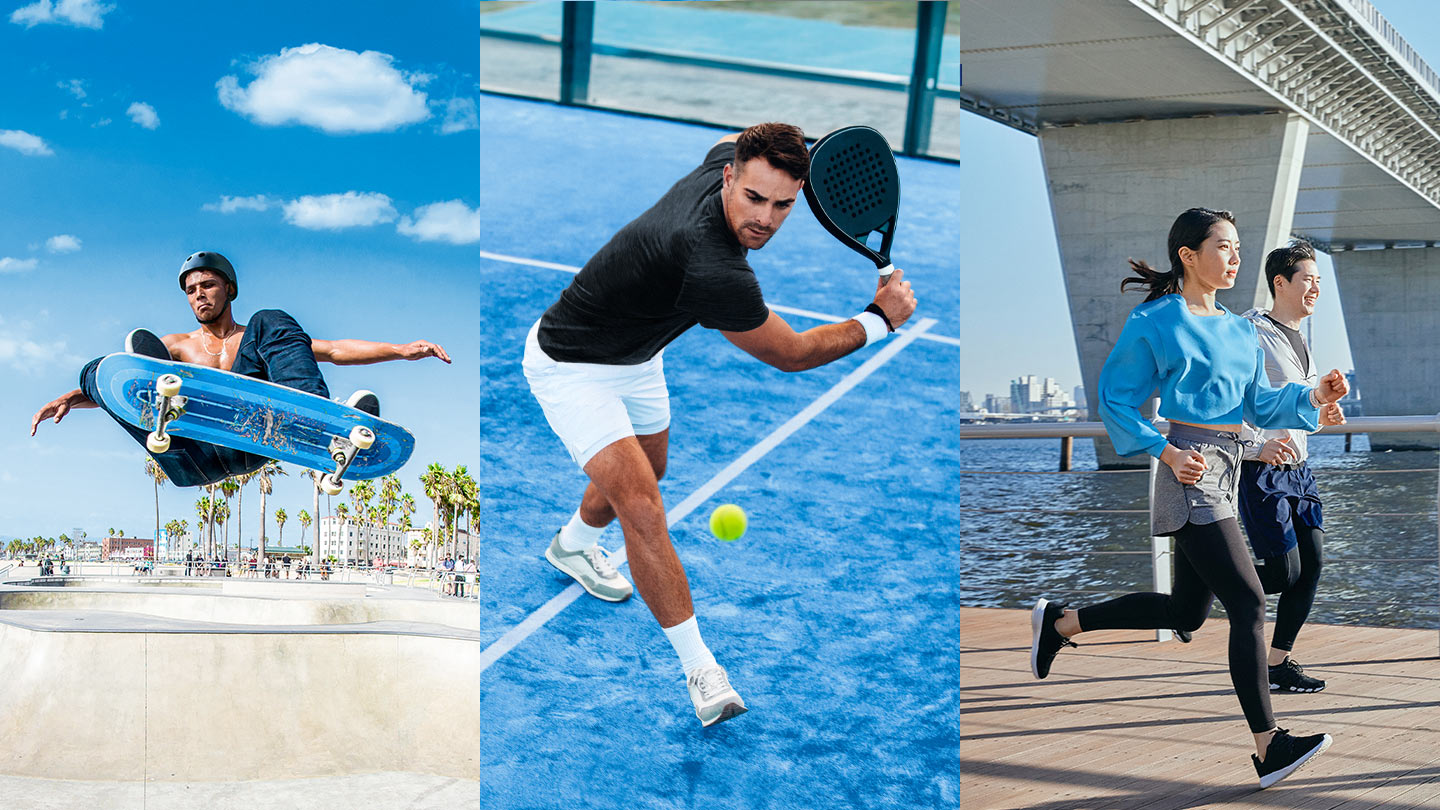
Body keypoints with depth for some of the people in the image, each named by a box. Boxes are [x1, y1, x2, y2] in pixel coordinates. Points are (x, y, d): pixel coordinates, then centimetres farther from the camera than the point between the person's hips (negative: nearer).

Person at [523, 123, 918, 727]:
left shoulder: (723, 160, -19)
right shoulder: (714, 271, -42)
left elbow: (733, 138, 11)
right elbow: (791, 354, -26)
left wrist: (805, 149, -4)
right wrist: (879, 320, -18)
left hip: (635, 355, 10)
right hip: (570, 366, -10)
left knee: (643, 470, 29)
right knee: (641, 506, -22)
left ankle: (571, 545, 61)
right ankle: (700, 667, -13)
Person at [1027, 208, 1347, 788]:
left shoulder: (1240, 330, 16)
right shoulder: (1156, 322, -6)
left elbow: (1259, 406, 15)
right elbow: (1115, 401, -5)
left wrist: (1314, 397, -2)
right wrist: (1167, 453, -16)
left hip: (1224, 475, 9)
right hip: (1190, 472, -9)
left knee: (1186, 611, 14)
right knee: (1248, 603, -13)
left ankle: (1060, 622, 28)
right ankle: (1269, 748, -11)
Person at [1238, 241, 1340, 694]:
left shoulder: (1298, 340, 18)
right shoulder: (1252, 335, -12)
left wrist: (1321, 415, 9)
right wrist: (1257, 448, -24)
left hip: (1297, 470, 9)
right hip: (1261, 471, -9)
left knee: (1312, 564, 2)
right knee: (1285, 571, -11)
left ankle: (1278, 663, 9)